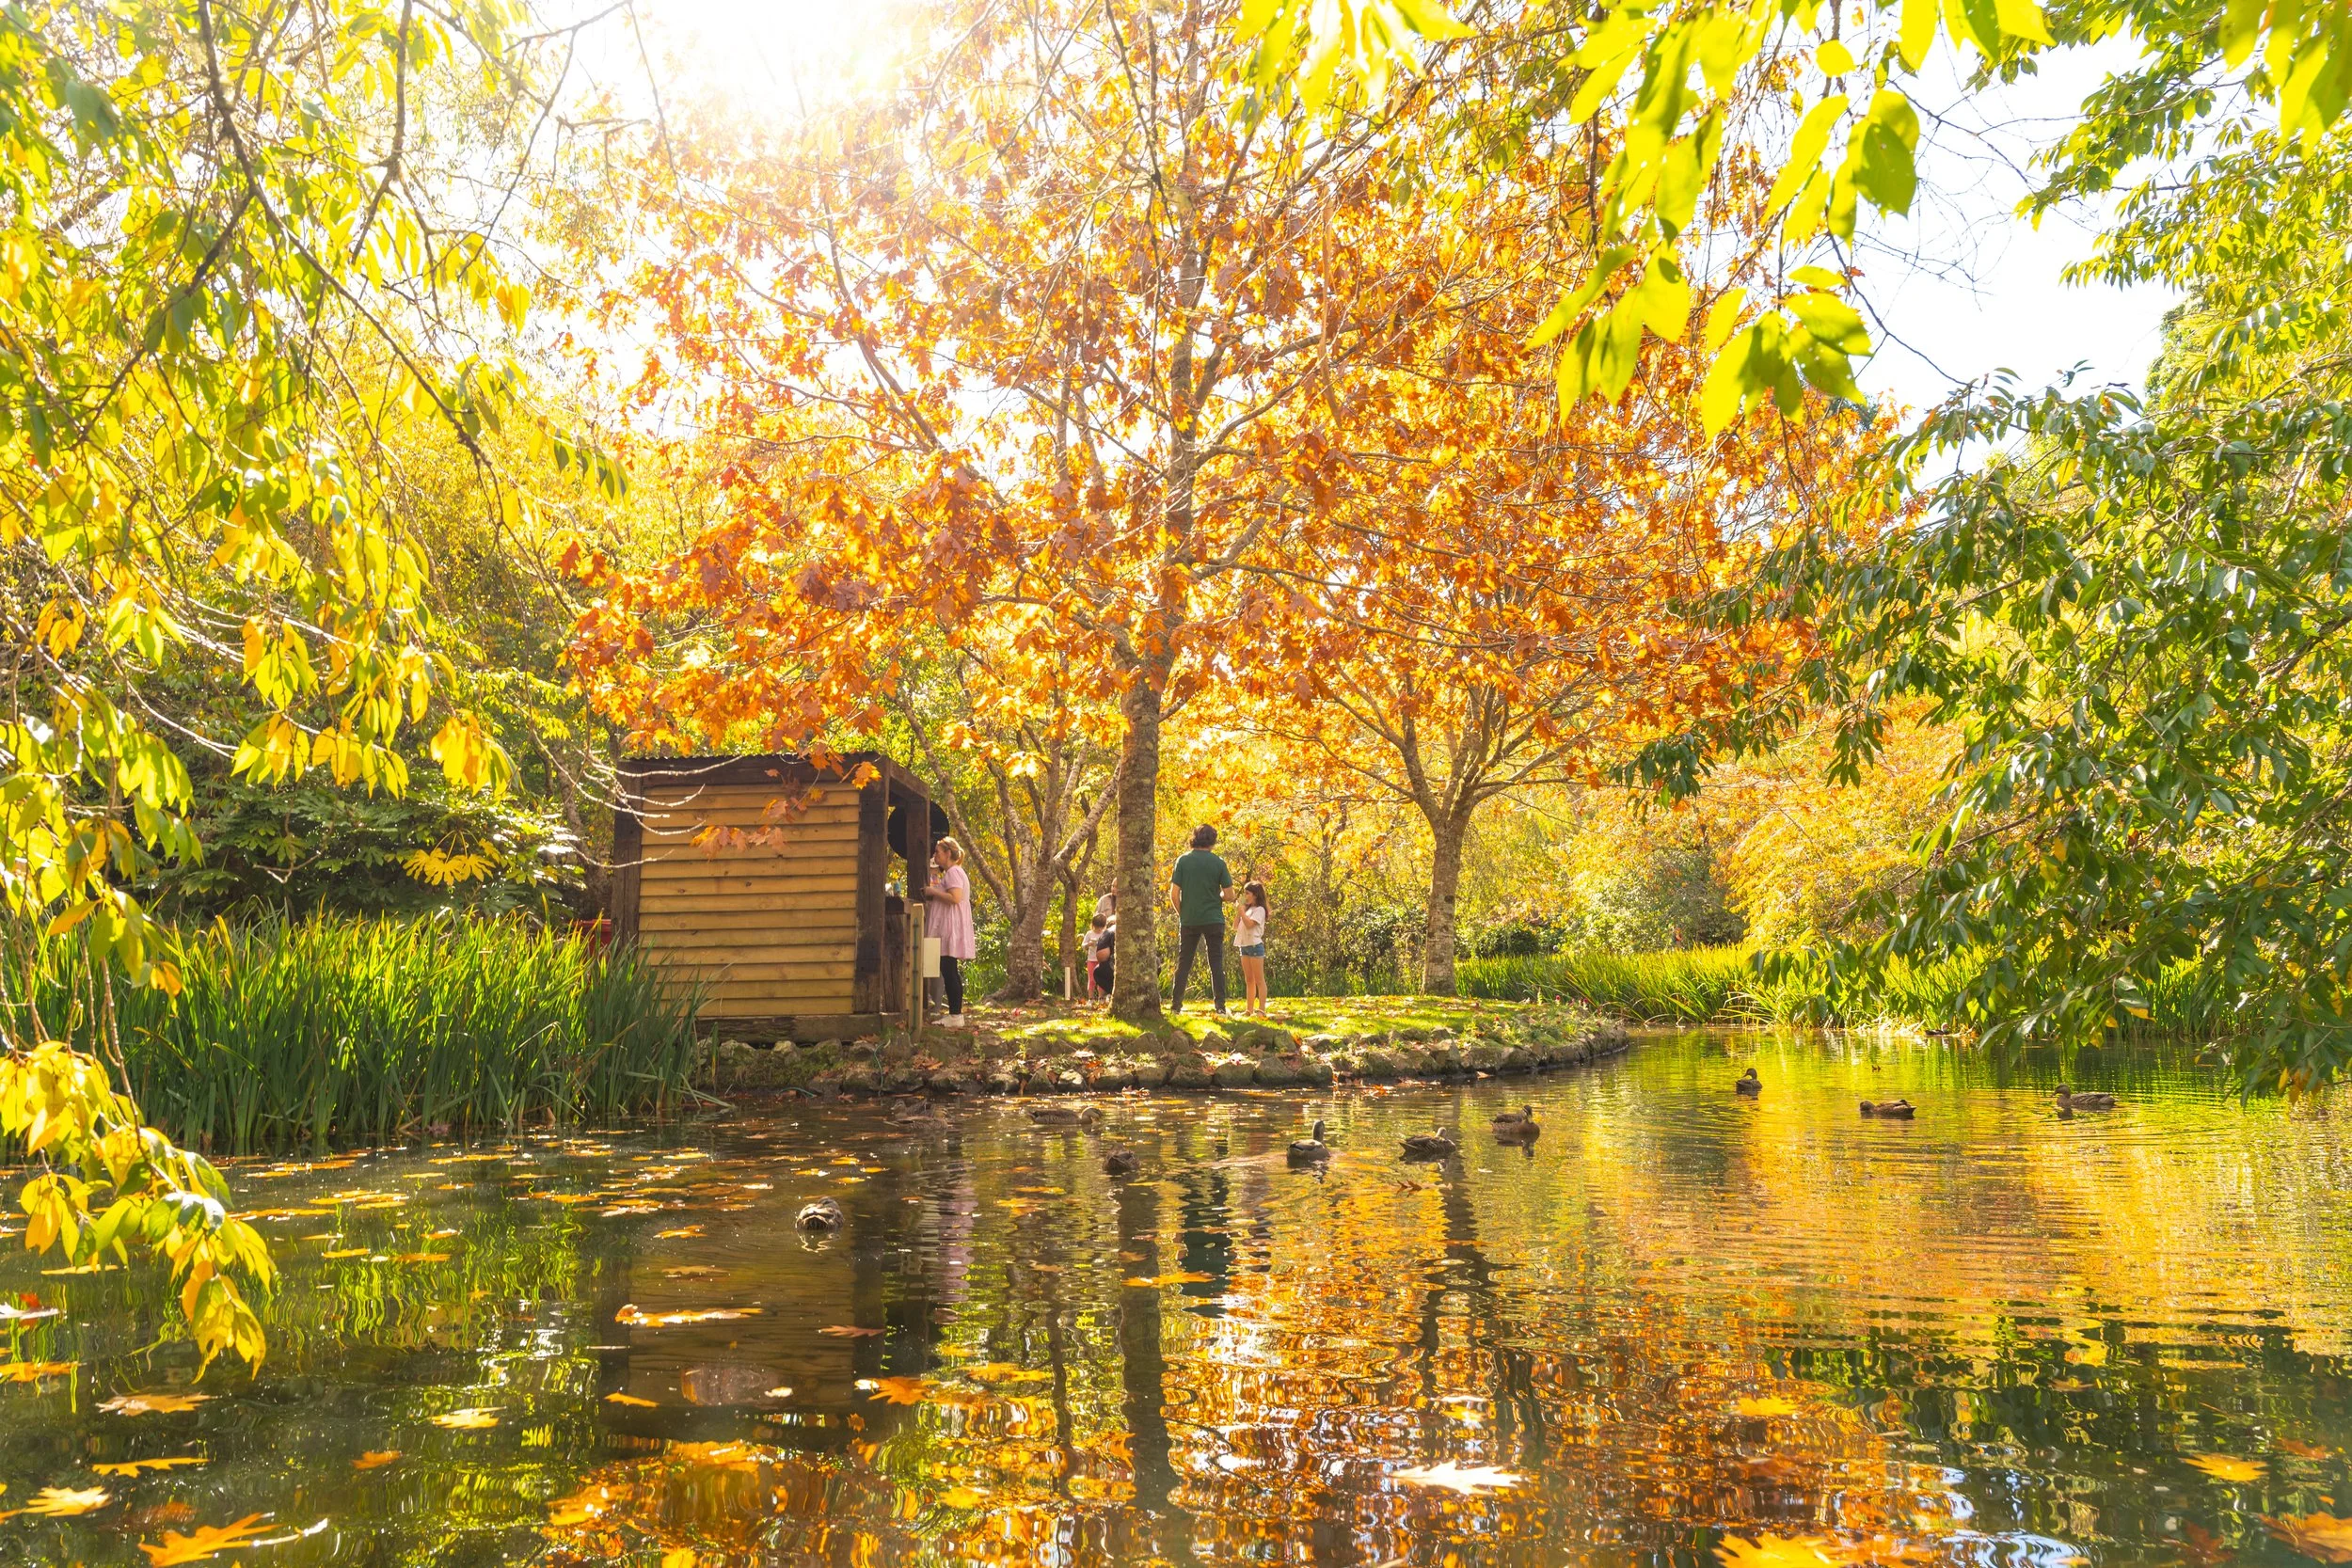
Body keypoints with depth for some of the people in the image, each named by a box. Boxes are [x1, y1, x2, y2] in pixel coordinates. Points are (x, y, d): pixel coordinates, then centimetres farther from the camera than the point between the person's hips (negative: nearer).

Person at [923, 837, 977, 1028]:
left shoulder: (953, 872, -11)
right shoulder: (951, 872, 21)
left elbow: (955, 897, -23)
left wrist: (933, 891, -14)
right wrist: (932, 893, 13)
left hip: (951, 930, -10)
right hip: (947, 930, 10)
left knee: (949, 971, -10)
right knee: (950, 973, 10)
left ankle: (955, 1016, -10)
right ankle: (955, 1015, 12)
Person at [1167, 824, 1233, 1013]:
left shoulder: (1183, 860, -3)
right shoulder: (1218, 862, -5)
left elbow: (1174, 894, -5)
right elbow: (1229, 895, -4)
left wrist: (1180, 913, 10)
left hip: (1189, 920, 1)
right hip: (1213, 919, -1)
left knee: (1183, 963, 10)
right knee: (1216, 963, 6)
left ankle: (1176, 1004, 10)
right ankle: (1220, 1005, 3)